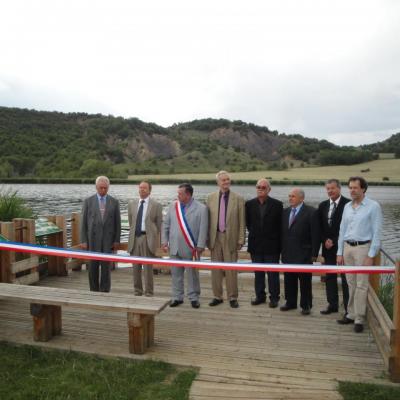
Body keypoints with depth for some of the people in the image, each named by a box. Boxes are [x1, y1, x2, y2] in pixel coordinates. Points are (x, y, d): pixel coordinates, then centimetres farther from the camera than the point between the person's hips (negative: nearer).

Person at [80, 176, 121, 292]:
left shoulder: (114, 202, 4)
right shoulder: (88, 201, 2)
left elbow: (117, 223, 5)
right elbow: (84, 223, 1)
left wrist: (117, 240, -1)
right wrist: (84, 241, -4)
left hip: (108, 239, 0)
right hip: (93, 239, 0)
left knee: (106, 267, 1)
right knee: (93, 267, 6)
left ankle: (104, 292, 9)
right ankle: (94, 291, 20)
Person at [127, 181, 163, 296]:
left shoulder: (156, 205, 0)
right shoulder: (132, 203, 11)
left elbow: (159, 224, 2)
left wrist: (156, 239, 0)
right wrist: (132, 233, 14)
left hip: (148, 238, -4)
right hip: (134, 238, 4)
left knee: (148, 267, -1)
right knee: (135, 267, 10)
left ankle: (149, 292, 10)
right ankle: (137, 290, 23)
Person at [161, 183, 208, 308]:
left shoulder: (201, 208, -6)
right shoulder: (173, 206, 6)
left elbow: (203, 229, -8)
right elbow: (166, 225, 10)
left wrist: (200, 246, -12)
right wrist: (164, 241, 5)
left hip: (190, 248, -4)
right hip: (174, 247, 4)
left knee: (192, 274, 6)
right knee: (176, 273, 11)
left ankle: (194, 298, 19)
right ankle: (177, 297, 23)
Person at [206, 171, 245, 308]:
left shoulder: (238, 199, -2)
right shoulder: (211, 198, 5)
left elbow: (242, 222, -2)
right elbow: (208, 219, 6)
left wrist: (241, 240, -5)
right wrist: (207, 238, 2)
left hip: (230, 238, -2)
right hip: (215, 237, 3)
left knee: (231, 270, 3)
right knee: (215, 269, 10)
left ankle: (232, 297, 16)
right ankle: (217, 296, 22)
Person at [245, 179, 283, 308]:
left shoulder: (277, 204, -5)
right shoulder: (249, 204, 3)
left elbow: (280, 224, 0)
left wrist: (277, 241, 3)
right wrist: (254, 234, 11)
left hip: (272, 245, -3)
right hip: (256, 244, 3)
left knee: (273, 273, 4)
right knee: (258, 273, 11)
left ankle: (274, 297, 15)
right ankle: (260, 296, 23)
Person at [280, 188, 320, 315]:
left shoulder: (311, 212, -8)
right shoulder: (285, 212, 9)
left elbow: (315, 235, -9)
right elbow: (282, 232, 11)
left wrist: (314, 254, -11)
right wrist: (282, 250, 7)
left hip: (303, 254, -5)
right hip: (288, 254, 5)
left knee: (305, 281, 6)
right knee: (289, 280, 13)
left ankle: (306, 305, 19)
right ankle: (290, 302, 27)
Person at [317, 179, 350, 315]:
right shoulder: (322, 205, 10)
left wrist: (334, 241, -11)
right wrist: (325, 240, -3)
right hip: (328, 247, 5)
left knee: (345, 277, 1)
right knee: (330, 277, 10)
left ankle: (348, 307, 11)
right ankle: (332, 305, 20)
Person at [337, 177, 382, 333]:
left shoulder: (373, 206, -6)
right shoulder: (347, 206, 10)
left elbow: (376, 232, -8)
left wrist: (371, 255, -12)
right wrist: (340, 252, 10)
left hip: (363, 247, -5)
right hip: (347, 247, 5)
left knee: (361, 285, -2)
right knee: (351, 284, 11)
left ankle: (359, 319, 7)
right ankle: (351, 314, 20)